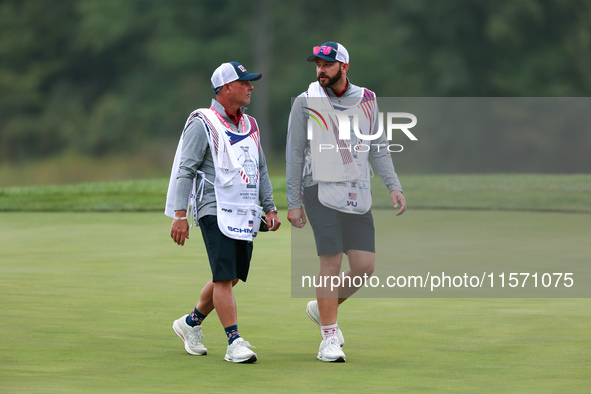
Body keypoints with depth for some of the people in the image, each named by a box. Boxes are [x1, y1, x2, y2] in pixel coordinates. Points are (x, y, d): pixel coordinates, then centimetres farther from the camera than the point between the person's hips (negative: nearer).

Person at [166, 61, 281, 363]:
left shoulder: (249, 125, 16)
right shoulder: (202, 123, -7)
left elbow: (261, 170, 24)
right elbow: (185, 170, -10)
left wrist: (270, 208, 15)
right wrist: (180, 215, -16)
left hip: (245, 214, 8)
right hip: (216, 211, -7)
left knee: (231, 277, 10)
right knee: (224, 277, -12)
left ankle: (191, 323, 28)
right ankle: (234, 343, -13)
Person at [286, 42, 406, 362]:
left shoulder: (366, 101, 10)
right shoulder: (306, 102, 0)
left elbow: (378, 148, 14)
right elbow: (294, 153, 1)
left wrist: (393, 185, 1)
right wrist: (293, 202, -3)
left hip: (358, 196, 4)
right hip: (322, 192, -4)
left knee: (365, 265, -2)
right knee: (332, 263, -9)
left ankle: (323, 309, 23)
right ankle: (329, 339, -1)